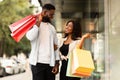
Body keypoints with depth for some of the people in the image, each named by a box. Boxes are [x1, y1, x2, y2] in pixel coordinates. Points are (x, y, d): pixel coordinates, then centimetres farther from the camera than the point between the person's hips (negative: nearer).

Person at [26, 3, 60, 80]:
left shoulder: (52, 28, 15)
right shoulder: (34, 25, 1)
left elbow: (56, 46, 13)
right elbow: (30, 37, -21)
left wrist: (57, 64, 5)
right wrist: (38, 22, -11)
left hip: (50, 63, 4)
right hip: (38, 62, -4)